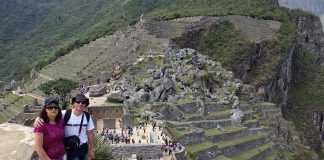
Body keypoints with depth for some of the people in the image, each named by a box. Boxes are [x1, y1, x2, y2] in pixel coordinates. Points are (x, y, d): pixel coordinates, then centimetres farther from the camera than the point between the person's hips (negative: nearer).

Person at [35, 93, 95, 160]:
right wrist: (38, 118, -38)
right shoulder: (65, 114, -15)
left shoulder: (87, 116, -5)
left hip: (84, 148, 4)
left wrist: (92, 149, 5)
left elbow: (90, 133, 1)